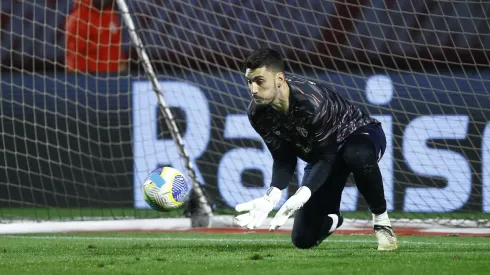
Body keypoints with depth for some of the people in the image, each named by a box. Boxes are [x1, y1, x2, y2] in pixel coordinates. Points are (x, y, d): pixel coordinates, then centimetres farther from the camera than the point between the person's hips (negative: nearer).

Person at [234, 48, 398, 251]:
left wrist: (301, 196, -45)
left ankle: (381, 221, -21)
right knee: (304, 239, -1)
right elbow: (284, 160, -11)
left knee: (358, 156, -45)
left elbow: (328, 156, -31)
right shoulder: (257, 113, -19)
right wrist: (271, 197, -30)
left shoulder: (312, 102, -37)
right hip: (319, 156, 6)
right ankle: (332, 220, 36)